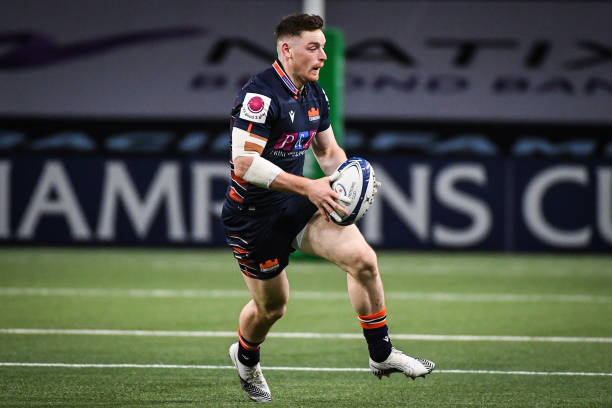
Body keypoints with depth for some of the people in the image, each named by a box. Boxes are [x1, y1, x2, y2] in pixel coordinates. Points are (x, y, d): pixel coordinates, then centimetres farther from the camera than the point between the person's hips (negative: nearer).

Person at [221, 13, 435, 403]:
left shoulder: (315, 94, 5)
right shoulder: (260, 95, -22)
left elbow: (329, 150, 19)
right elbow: (243, 163, -29)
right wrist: (308, 187, -31)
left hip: (298, 205, 7)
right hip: (254, 215, -7)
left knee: (363, 258, -13)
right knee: (271, 306, 8)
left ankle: (382, 355, 0)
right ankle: (246, 359, 43)